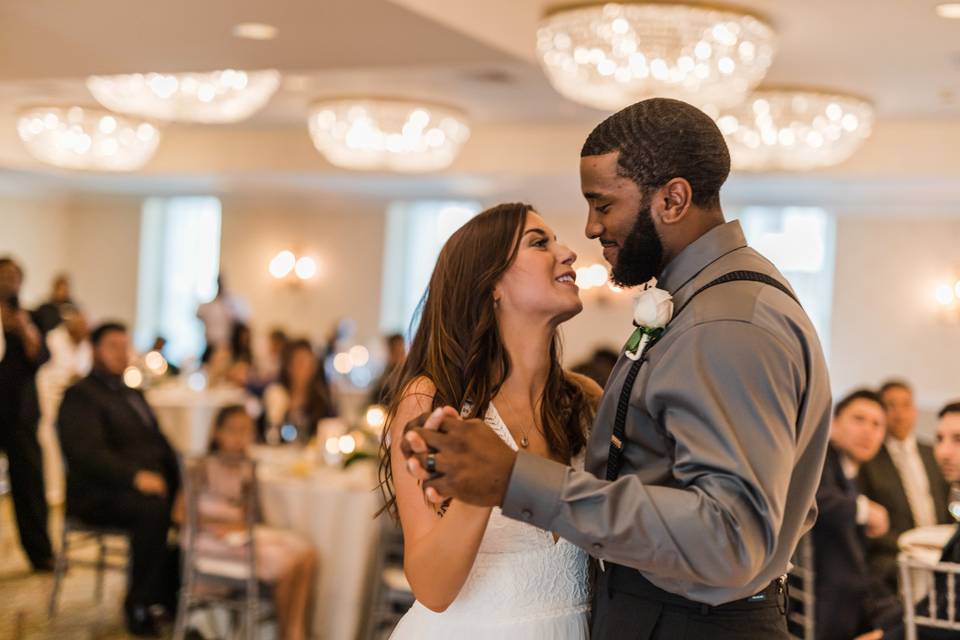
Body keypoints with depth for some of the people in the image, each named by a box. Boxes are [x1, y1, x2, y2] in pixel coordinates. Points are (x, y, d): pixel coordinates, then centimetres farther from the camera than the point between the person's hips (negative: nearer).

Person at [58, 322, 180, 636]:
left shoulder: (133, 394, 25)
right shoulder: (80, 395, -3)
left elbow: (159, 443, 23)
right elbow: (88, 451, -18)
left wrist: (180, 477, 2)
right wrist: (134, 477, -30)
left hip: (149, 486, 8)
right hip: (98, 495, -8)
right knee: (153, 508, -35)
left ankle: (172, 594, -7)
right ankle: (139, 605, -23)